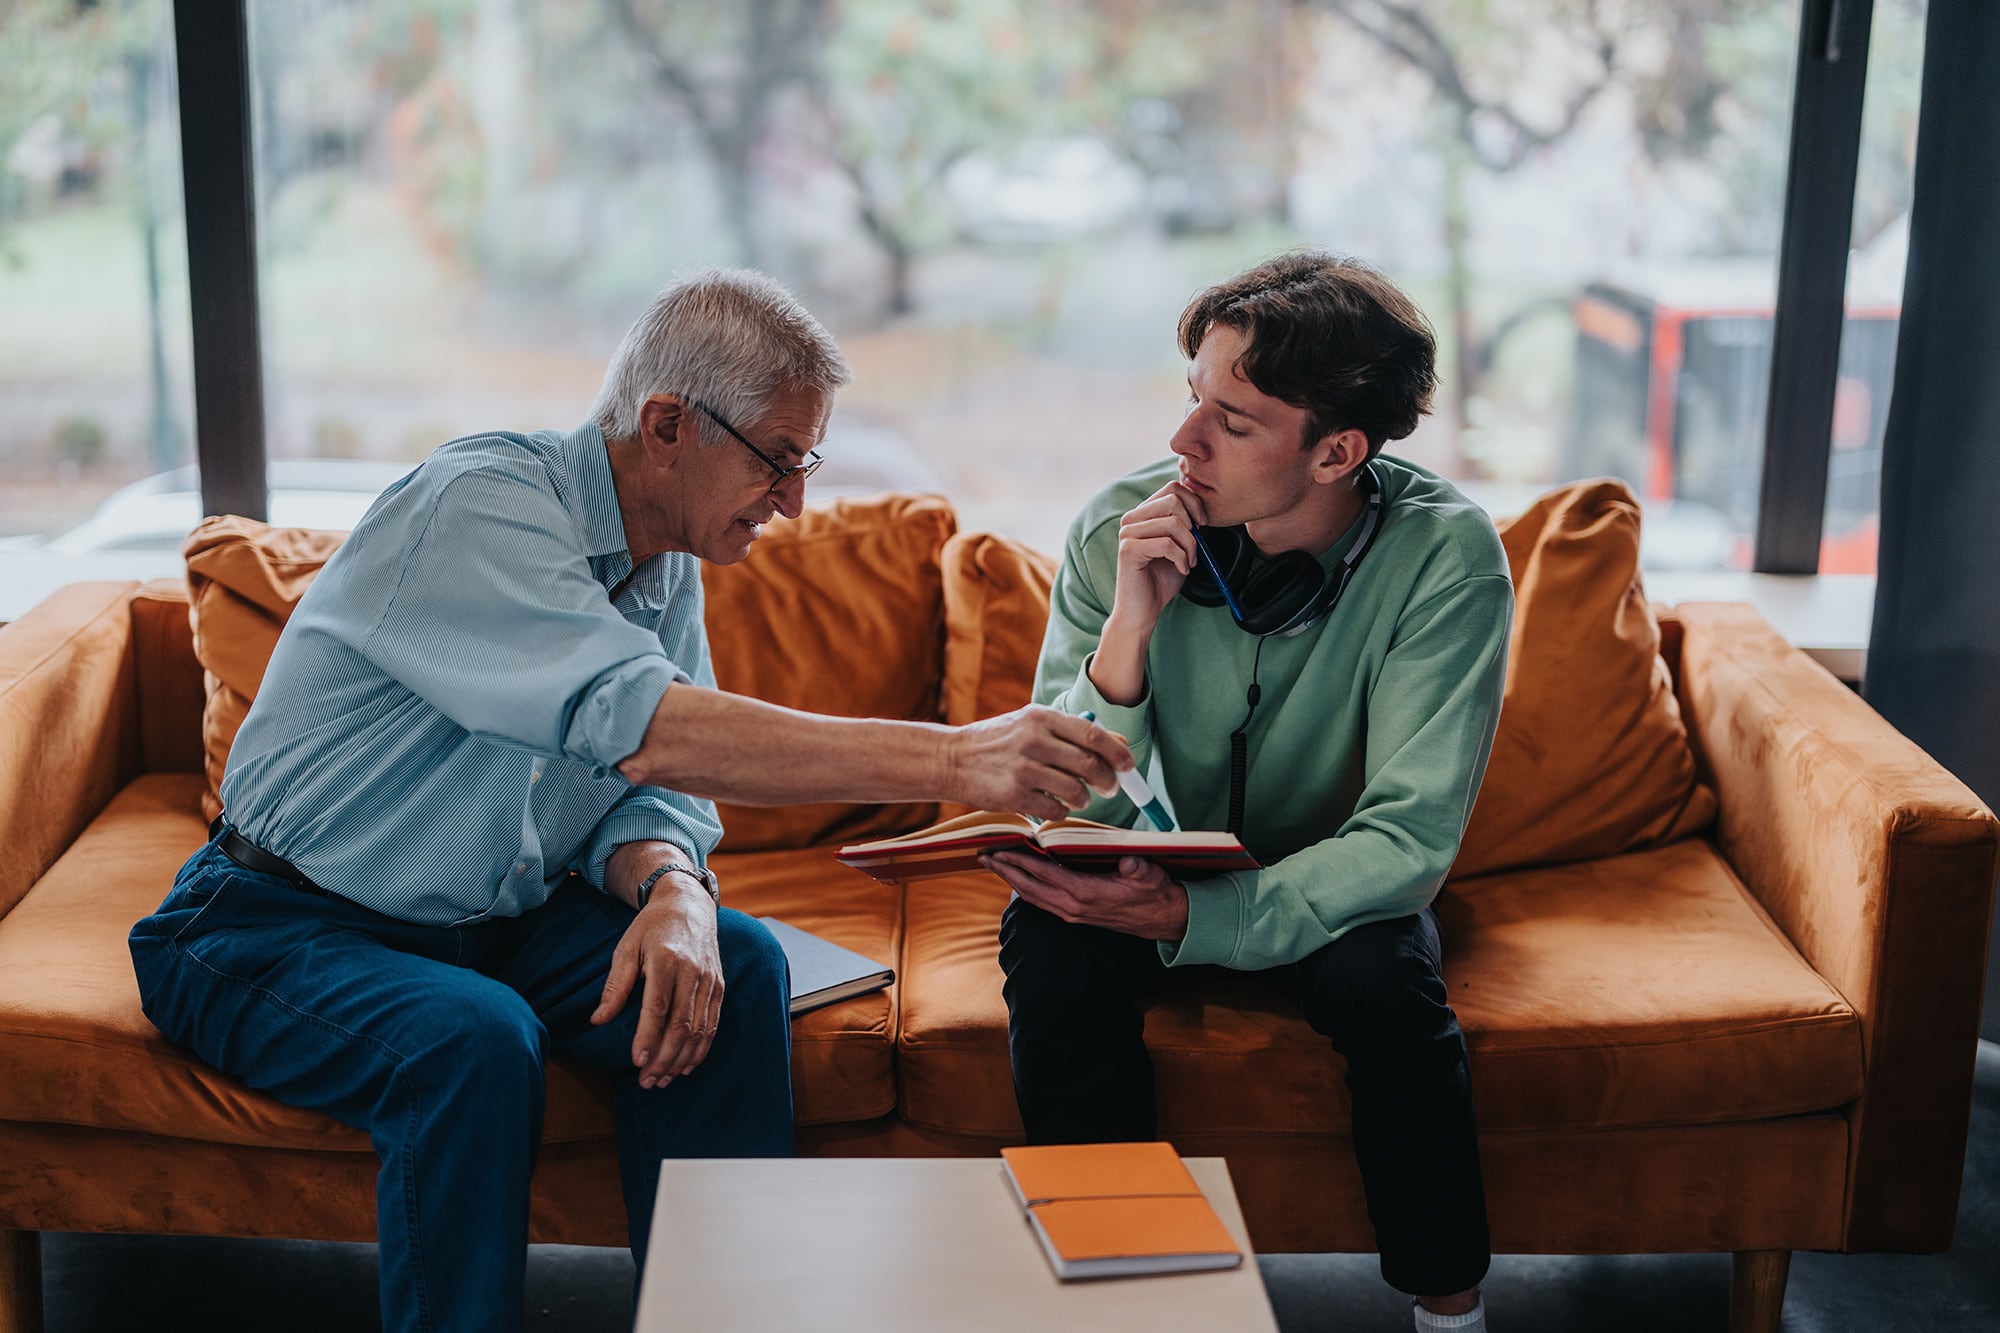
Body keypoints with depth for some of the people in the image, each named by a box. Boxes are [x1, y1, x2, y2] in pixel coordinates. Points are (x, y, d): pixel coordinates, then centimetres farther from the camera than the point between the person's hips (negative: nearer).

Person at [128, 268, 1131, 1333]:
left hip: (493, 920, 7)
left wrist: (675, 893, -23)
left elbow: (651, 792, 3)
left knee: (731, 968, -15)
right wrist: (952, 763, -43)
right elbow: (644, 726, -38)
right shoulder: (477, 504, -25)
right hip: (280, 927, -7)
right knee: (476, 1042, -34)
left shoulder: (668, 564, 3)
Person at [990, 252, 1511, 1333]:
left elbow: (1407, 839, -25)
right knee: (1051, 950, -29)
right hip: (1147, 869, 1)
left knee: (1384, 978, -31)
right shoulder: (1121, 527, -20)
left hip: (1326, 881, -1)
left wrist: (1193, 915, -39)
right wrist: (1130, 627, -37)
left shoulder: (1444, 555, -23)